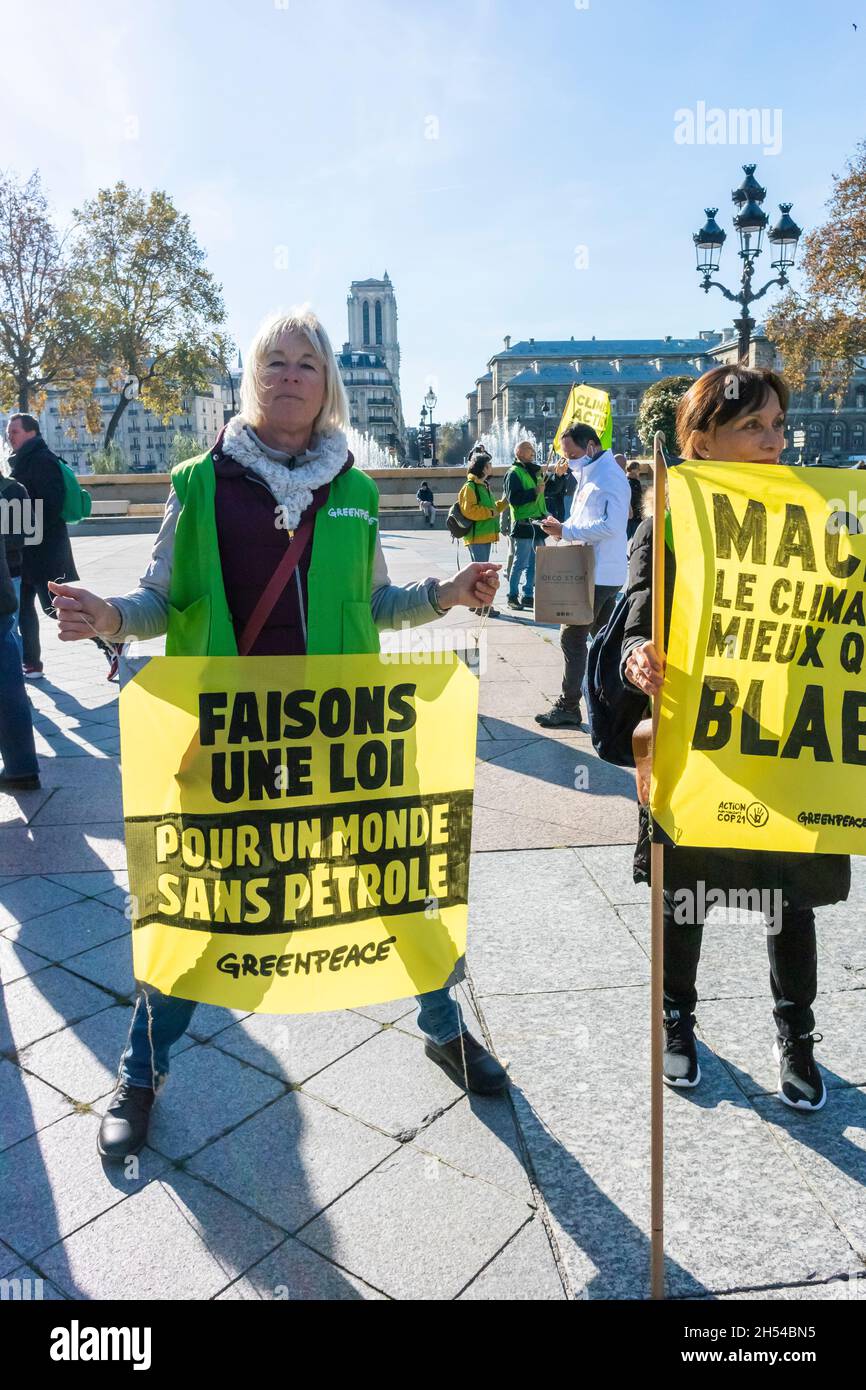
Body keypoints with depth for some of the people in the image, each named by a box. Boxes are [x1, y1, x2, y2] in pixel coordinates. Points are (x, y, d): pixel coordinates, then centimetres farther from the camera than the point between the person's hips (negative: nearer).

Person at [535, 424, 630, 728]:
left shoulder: (610, 477, -15)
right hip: (598, 572, 10)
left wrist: (565, 530, -20)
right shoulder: (590, 474, 17)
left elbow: (610, 526, -25)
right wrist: (563, 528, 3)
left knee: (572, 638, -7)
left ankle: (568, 708, -1)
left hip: (598, 574, -10)